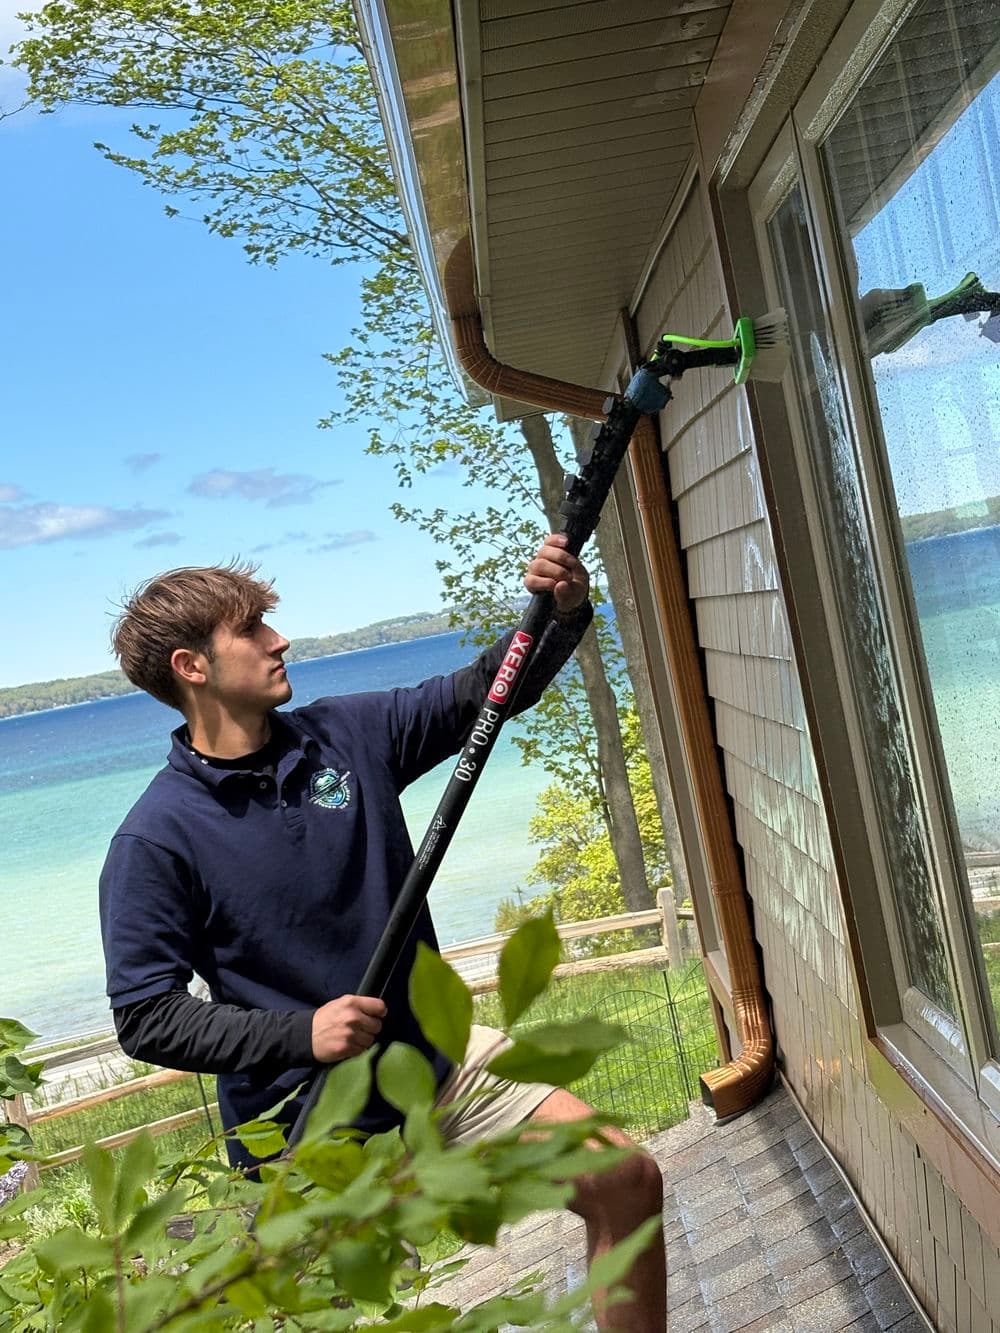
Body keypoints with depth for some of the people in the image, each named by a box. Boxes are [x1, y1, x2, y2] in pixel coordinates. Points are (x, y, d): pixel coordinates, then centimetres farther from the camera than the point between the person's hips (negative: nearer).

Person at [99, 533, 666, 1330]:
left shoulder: (346, 735, -2)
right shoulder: (156, 839, -16)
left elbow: (484, 694, 1)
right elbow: (145, 1018, -14)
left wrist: (564, 613, -16)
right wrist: (301, 1035, -24)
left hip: (438, 1058, 5)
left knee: (627, 1180, 0)